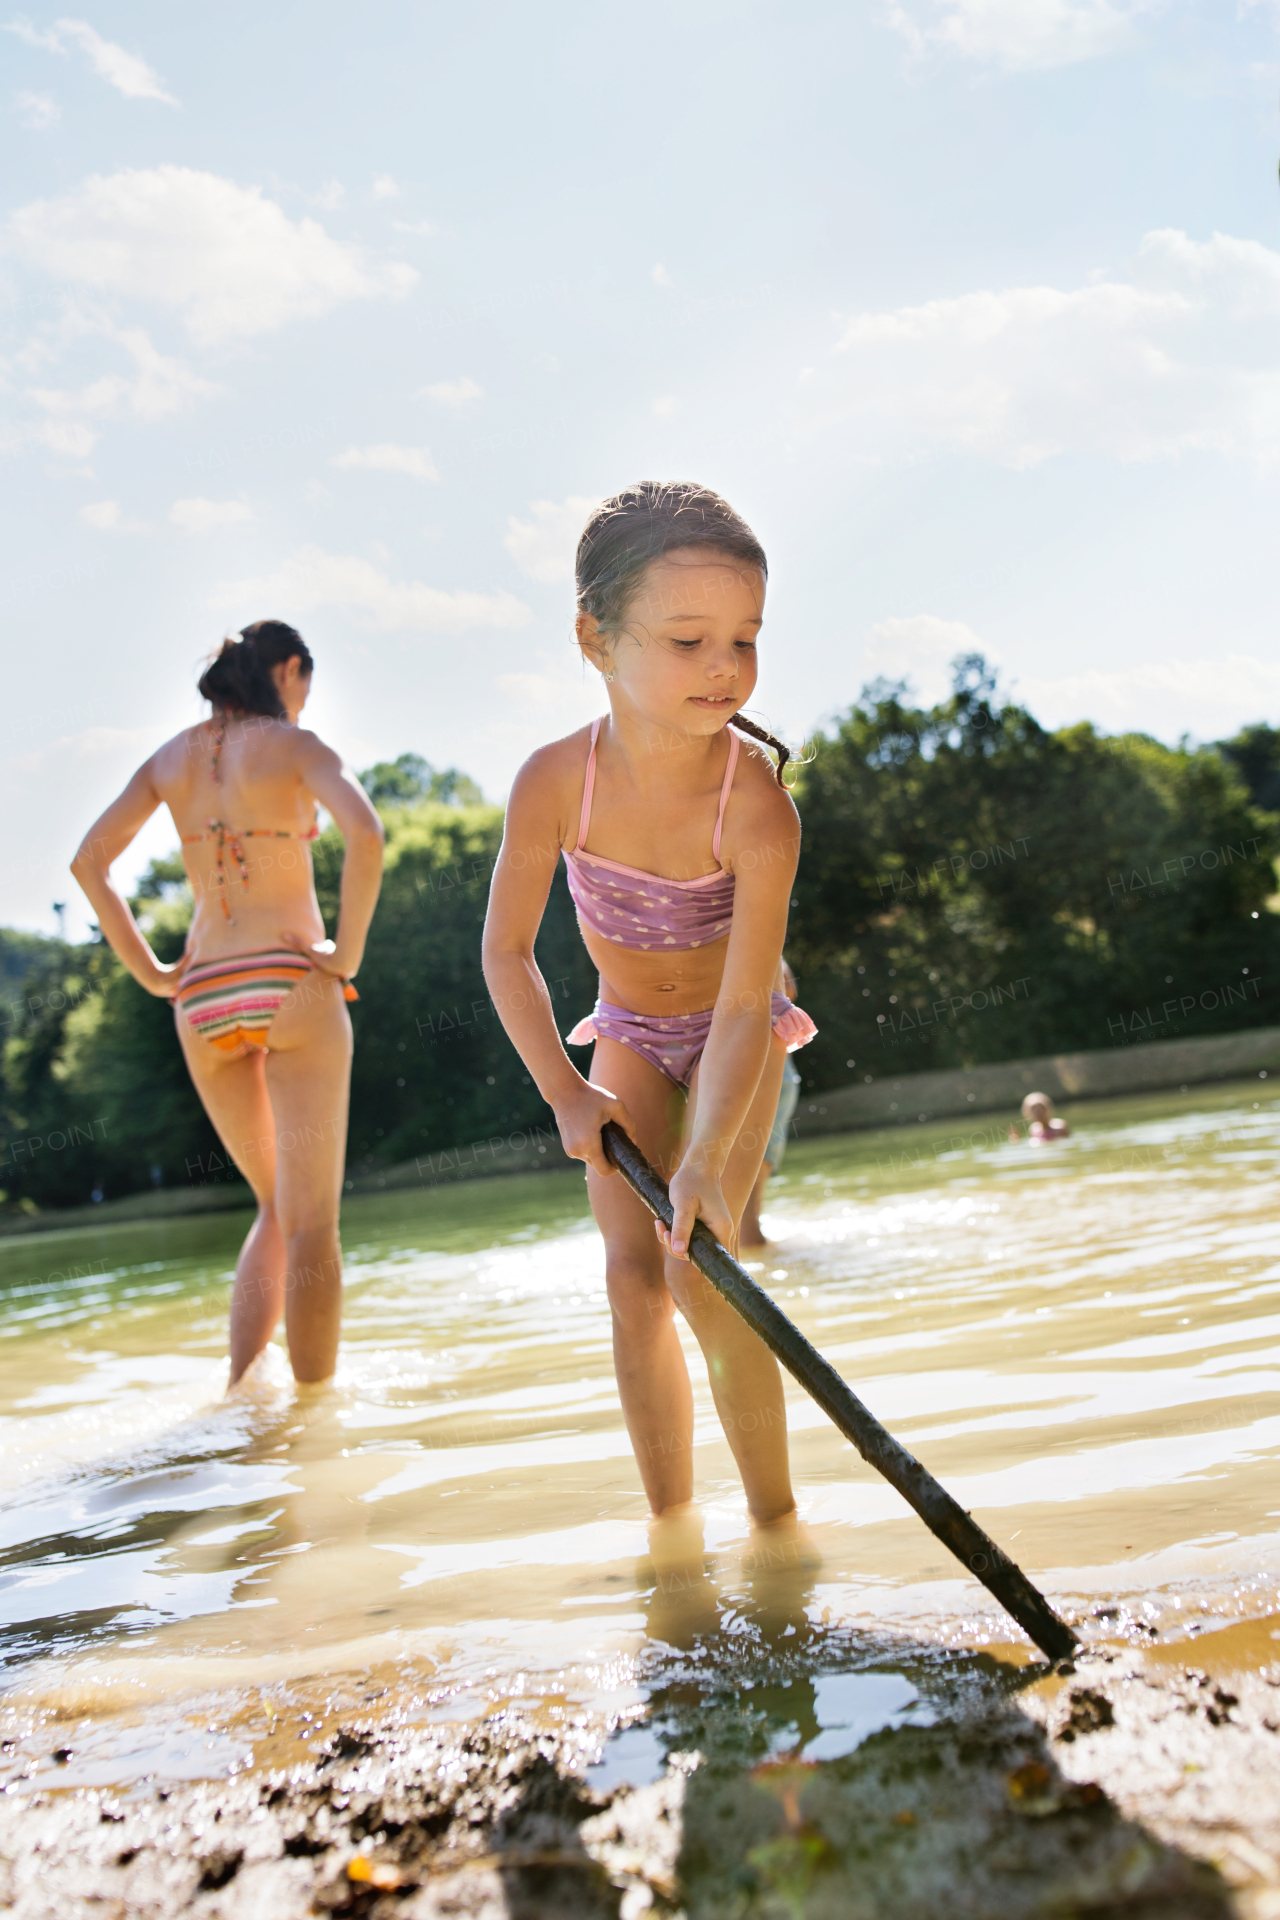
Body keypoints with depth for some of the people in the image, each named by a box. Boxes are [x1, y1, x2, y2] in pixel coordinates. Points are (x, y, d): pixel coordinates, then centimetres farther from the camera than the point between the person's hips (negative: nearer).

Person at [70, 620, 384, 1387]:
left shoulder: (173, 756, 13)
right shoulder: (294, 744, -2)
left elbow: (89, 861, 8)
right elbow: (364, 830, -21)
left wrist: (150, 971, 8)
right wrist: (349, 952, -13)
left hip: (203, 999, 5)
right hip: (291, 983, -5)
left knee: (278, 1211, 19)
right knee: (312, 1224, 0)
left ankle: (240, 1396, 6)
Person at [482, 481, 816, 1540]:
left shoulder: (757, 802, -33)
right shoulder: (555, 780, -25)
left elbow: (745, 1003, -34)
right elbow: (507, 950, -12)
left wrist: (708, 1157, -45)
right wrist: (564, 1091, -16)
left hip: (736, 1035, -3)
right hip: (628, 1034, 3)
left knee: (699, 1269, -14)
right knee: (632, 1272, -4)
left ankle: (777, 1517, 2)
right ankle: (670, 1522, 6)